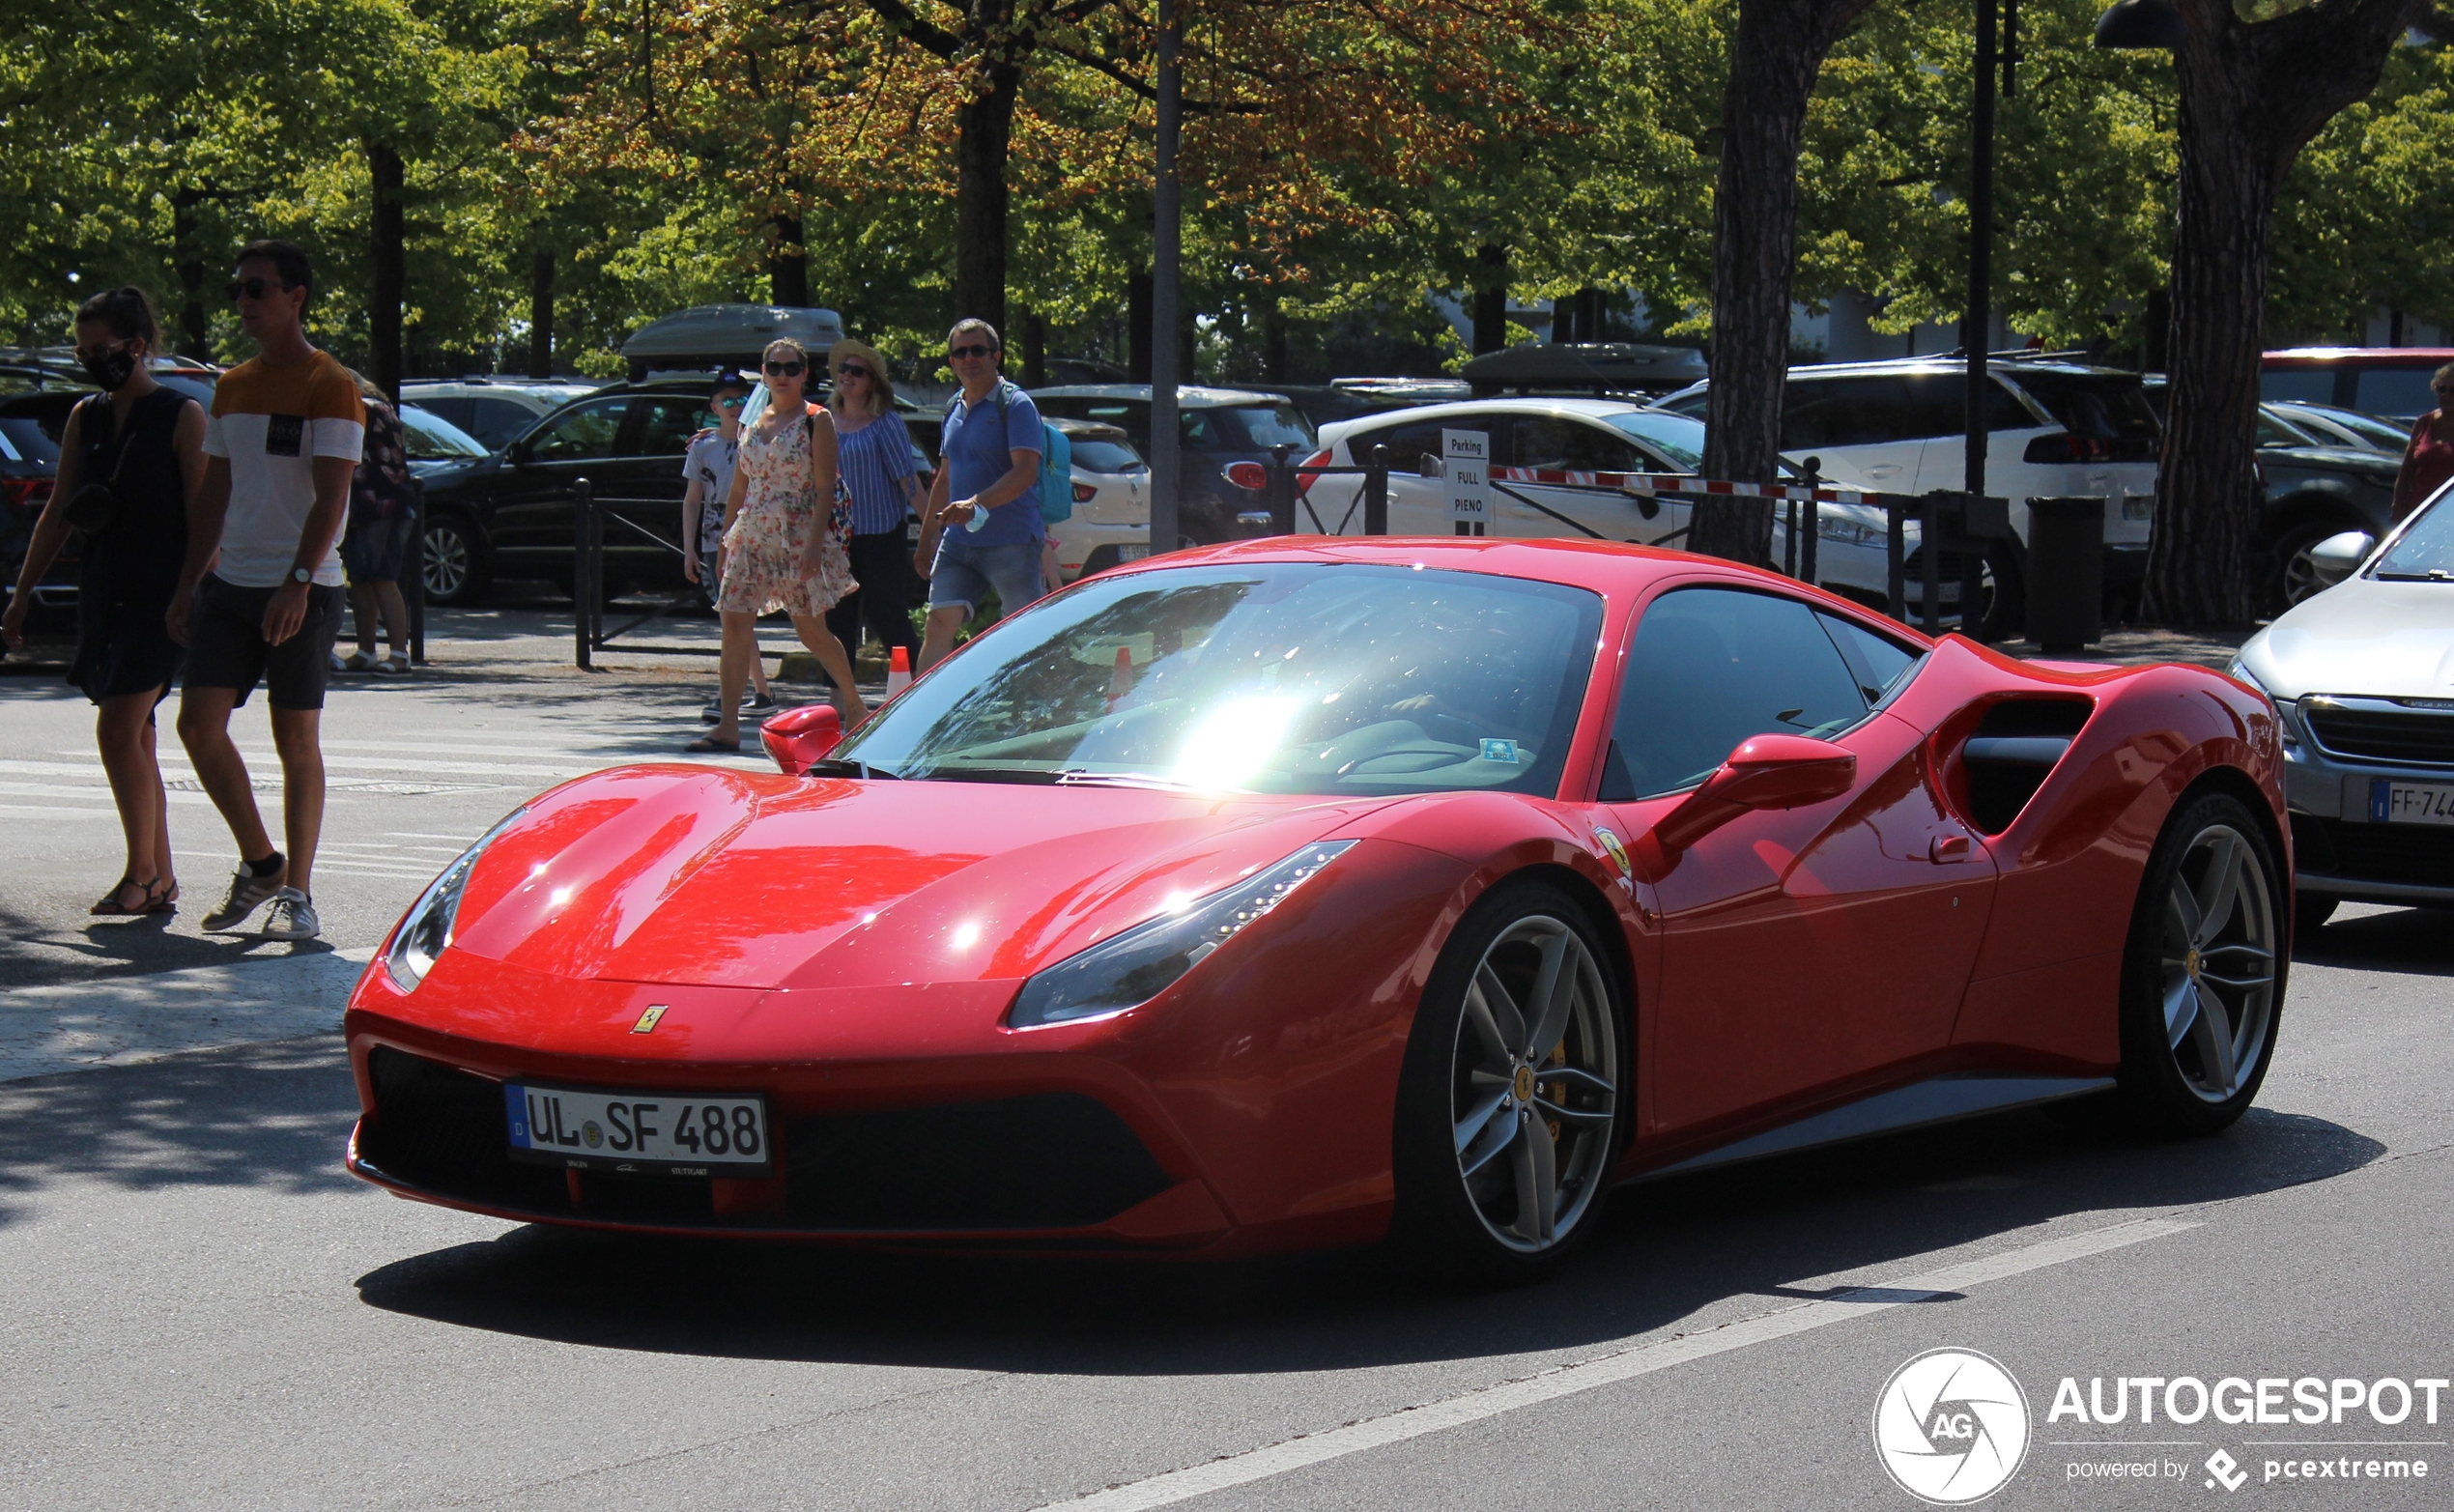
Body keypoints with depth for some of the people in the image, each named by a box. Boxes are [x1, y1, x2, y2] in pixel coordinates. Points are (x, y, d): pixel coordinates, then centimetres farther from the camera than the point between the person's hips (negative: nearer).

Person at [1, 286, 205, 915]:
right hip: (101, 597, 6)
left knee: (119, 731, -14)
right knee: (133, 739, 7)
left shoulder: (182, 417, -5)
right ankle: (160, 877, 12)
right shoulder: (85, 418, 12)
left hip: (160, 600, -6)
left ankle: (141, 874, -5)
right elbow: (58, 513, 16)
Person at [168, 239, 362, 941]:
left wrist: (297, 583, -25)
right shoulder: (232, 387, 14)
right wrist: (189, 582, 15)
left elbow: (331, 496, -15)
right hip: (229, 584, 6)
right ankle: (260, 862, 13)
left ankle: (296, 893, 6)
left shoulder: (330, 387, -7)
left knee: (297, 740, -1)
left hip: (304, 589, -6)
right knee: (199, 722, -3)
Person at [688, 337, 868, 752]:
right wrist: (726, 541, 14)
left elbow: (825, 489, -10)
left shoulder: (816, 421, -3)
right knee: (735, 624, -6)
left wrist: (814, 545, -19)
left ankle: (855, 707, 21)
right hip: (751, 536, 5)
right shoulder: (752, 421, 13)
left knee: (811, 629, 2)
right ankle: (728, 726, -6)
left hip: (798, 537, -5)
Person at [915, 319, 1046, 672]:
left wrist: (977, 504, -32)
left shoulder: (1015, 405, -8)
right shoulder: (954, 410, 15)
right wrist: (926, 535, 23)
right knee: (939, 624, -3)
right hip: (957, 542, 7)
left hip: (1012, 543, -7)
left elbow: (1025, 473, -20)